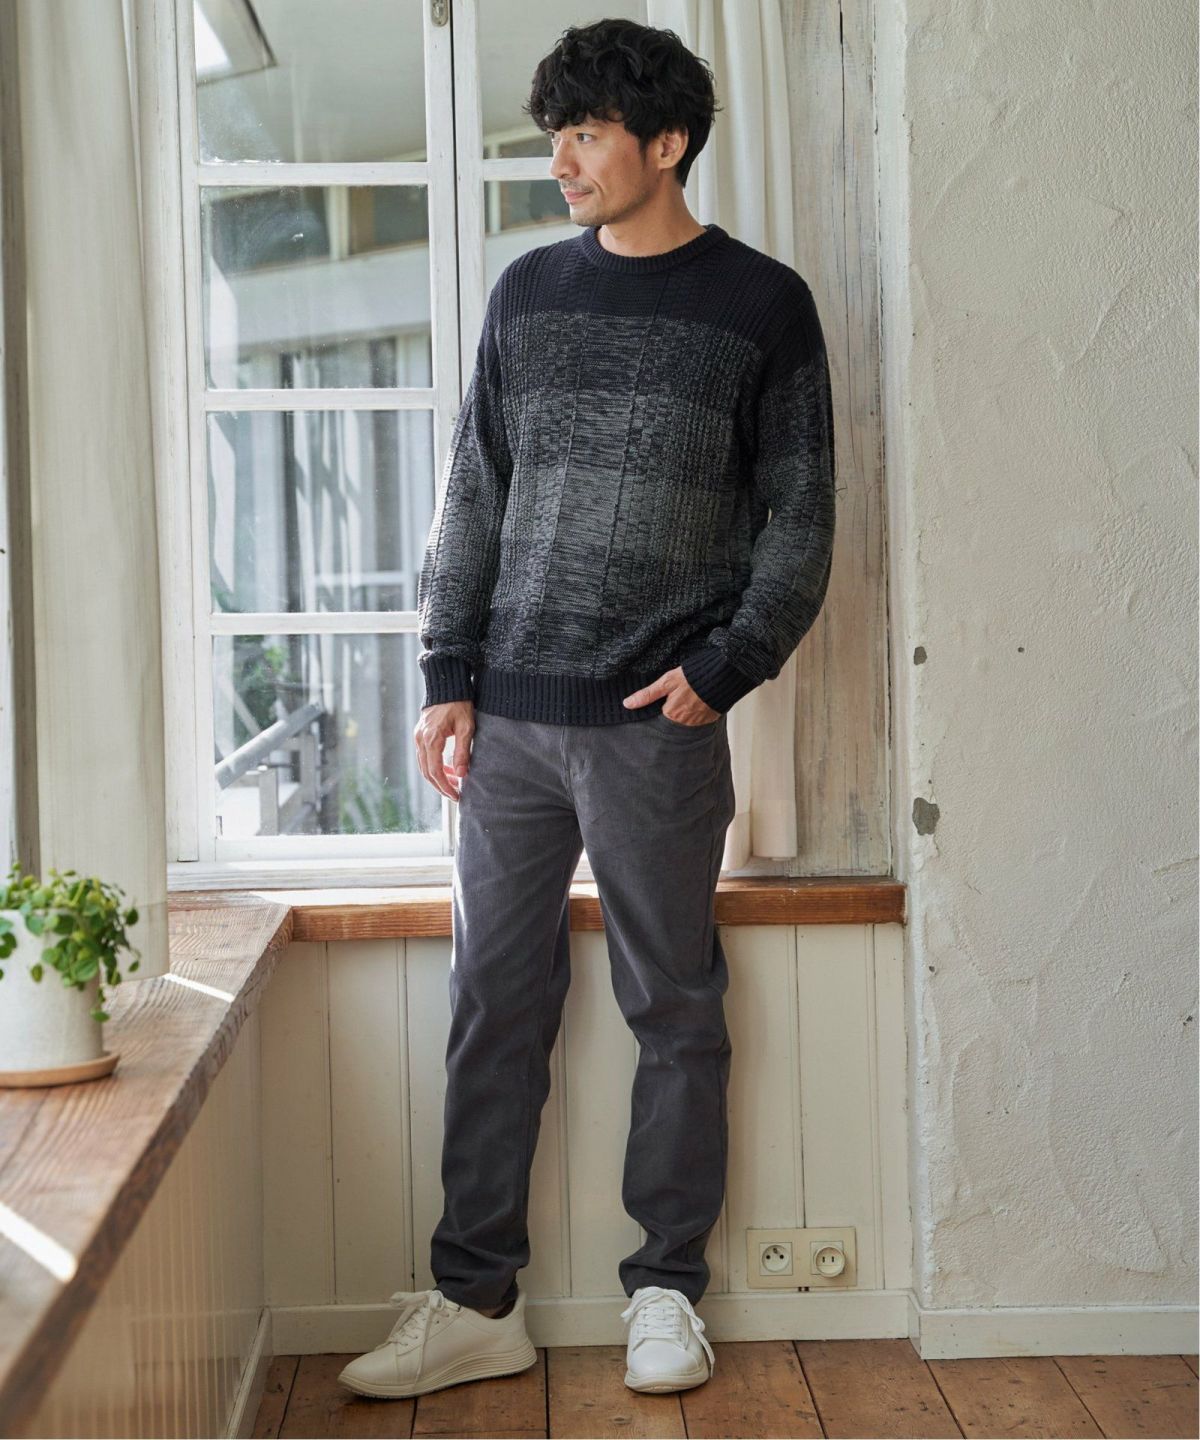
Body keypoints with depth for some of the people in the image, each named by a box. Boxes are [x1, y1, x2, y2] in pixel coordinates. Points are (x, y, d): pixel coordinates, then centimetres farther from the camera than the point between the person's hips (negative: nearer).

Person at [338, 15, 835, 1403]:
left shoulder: (761, 304, 2)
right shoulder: (528, 291, 12)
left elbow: (799, 520, 2)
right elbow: (474, 497, 12)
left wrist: (723, 666, -8)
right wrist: (448, 678, 5)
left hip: (657, 726, -3)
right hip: (507, 717, 3)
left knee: (675, 1010, 5)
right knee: (495, 1005, 6)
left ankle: (665, 1290, 19)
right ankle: (476, 1301, 15)